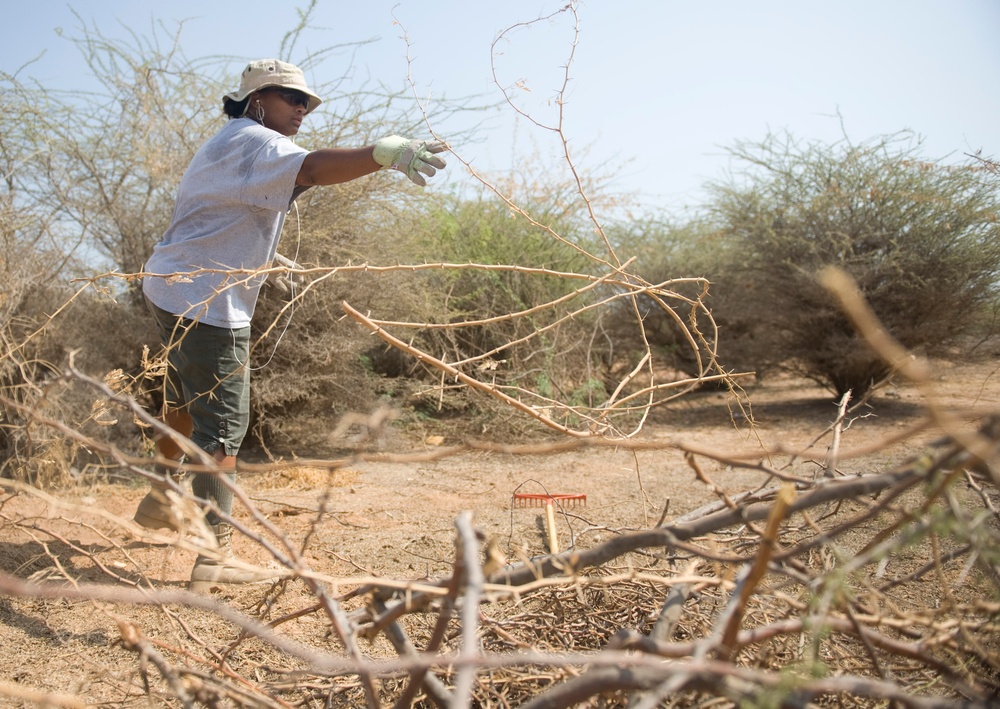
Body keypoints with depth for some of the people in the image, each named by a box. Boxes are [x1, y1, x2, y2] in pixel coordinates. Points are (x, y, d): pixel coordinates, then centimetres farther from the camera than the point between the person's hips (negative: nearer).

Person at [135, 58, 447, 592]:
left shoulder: (231, 145, 21)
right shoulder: (252, 141, -14)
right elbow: (313, 169, -35)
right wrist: (385, 152, -49)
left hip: (174, 290, 11)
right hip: (204, 303, -11)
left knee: (186, 404, 25)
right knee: (222, 425, -9)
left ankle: (160, 498, 43)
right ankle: (213, 558, -4)